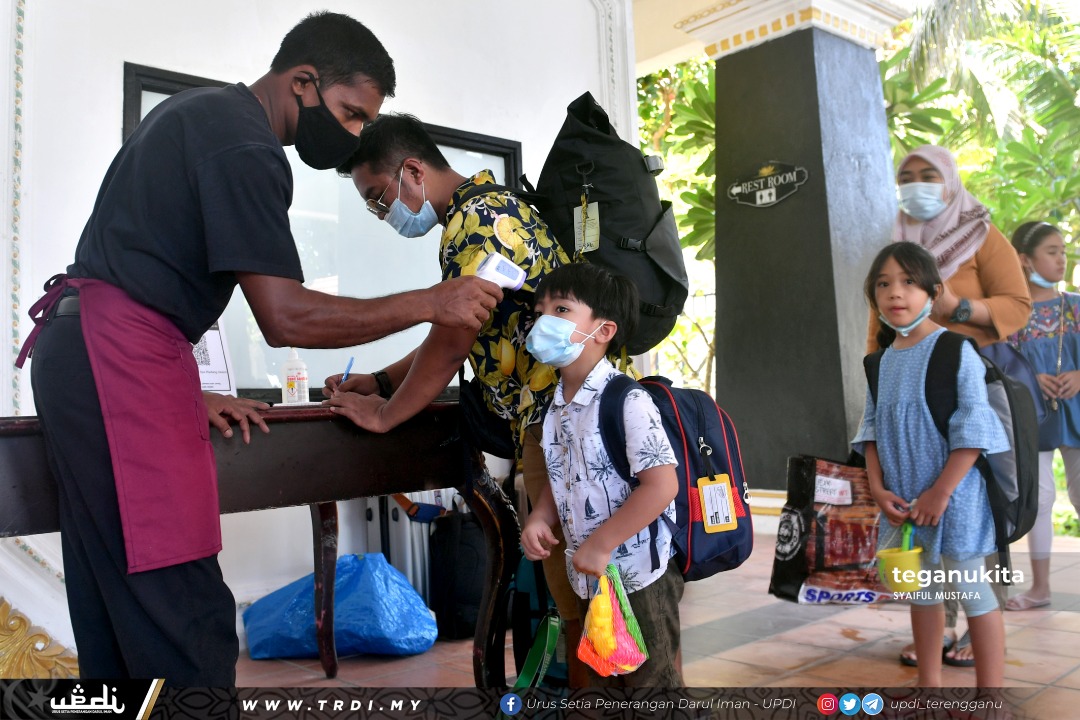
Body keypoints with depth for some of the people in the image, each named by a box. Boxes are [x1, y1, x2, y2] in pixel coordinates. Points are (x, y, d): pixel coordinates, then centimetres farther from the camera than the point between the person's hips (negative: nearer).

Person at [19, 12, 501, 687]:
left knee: (112, 607, 13)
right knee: (187, 619, -11)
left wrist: (188, 392, 20)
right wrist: (432, 303, -13)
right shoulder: (245, 145, -12)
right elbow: (284, 317, -20)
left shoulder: (200, 110, 20)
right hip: (123, 358, -10)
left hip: (79, 346, 10)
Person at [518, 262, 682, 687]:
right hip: (587, 581, 8)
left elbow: (662, 485, -25)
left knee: (652, 683, 8)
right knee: (602, 681, 23)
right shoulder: (557, 409, 5)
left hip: (640, 581, -8)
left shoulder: (628, 402, -20)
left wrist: (600, 544, -23)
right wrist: (540, 519, -2)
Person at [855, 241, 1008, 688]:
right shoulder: (883, 361, 6)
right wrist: (878, 488, -3)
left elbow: (973, 430, -16)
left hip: (954, 499, -6)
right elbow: (872, 428, 8)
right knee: (920, 591, 16)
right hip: (904, 502, 6)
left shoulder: (955, 351, -12)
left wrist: (940, 494, -18)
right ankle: (929, 685, 32)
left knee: (971, 592, 3)